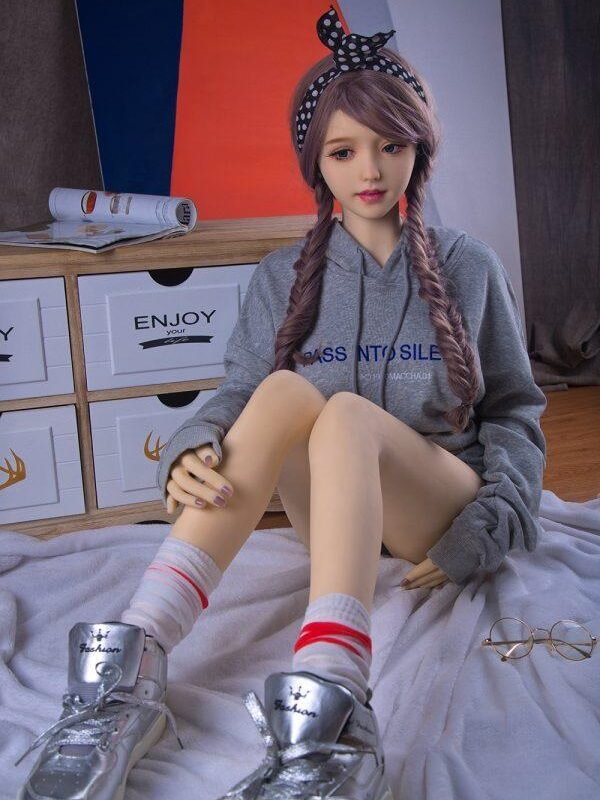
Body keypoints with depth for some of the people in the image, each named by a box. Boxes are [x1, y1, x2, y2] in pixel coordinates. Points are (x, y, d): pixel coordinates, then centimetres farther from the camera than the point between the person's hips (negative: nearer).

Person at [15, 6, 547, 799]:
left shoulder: (468, 266, 7)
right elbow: (235, 394, -4)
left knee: (346, 412, -34)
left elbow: (514, 410, 8)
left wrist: (487, 530, -8)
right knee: (284, 391, -31)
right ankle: (130, 667, -43)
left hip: (437, 514, -1)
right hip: (334, 516, 1)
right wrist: (191, 451, -27)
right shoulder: (284, 279, 8)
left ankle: (330, 706, -57)